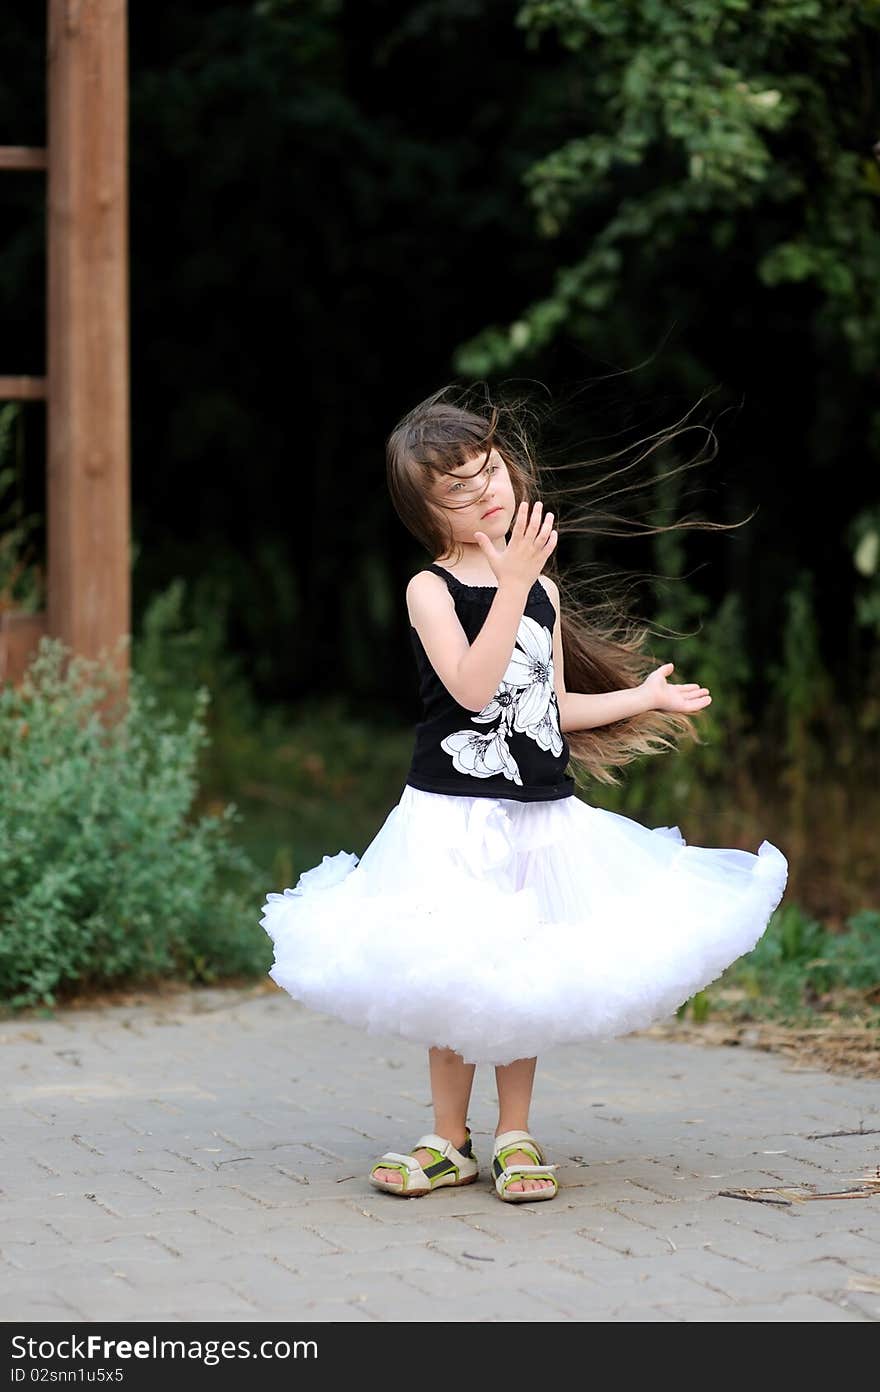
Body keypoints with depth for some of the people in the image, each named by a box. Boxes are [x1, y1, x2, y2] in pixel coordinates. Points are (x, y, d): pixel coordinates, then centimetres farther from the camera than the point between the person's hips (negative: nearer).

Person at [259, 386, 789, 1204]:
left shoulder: (543, 589, 8)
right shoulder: (431, 590, -7)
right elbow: (474, 688, -23)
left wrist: (644, 696, 23)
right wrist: (512, 584, -26)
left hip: (542, 815, 4)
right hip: (454, 817, -4)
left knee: (522, 981, 7)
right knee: (451, 982, 1)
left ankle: (515, 1137, 18)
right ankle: (449, 1141, 15)